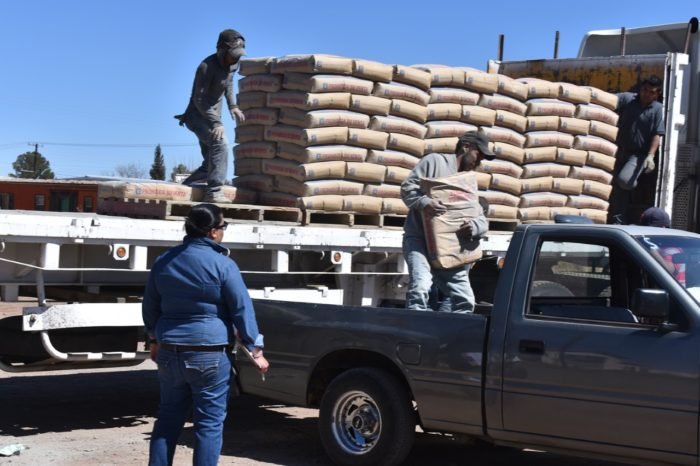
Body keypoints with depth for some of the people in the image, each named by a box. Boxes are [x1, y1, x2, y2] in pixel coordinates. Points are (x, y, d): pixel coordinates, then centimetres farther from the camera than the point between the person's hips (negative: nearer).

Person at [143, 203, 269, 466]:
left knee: (168, 418, 15)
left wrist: (155, 340, 30)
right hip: (210, 354, -5)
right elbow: (242, 309, -10)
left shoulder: (164, 262, 7)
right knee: (209, 422, 2)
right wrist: (255, 350, -5)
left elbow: (150, 307, 17)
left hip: (170, 353, 5)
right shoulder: (222, 264, -10)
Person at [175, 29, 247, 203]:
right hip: (197, 115, -8)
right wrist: (216, 123, -30)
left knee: (209, 164, 7)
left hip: (213, 117, 8)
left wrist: (233, 106, 3)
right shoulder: (207, 67, -22)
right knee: (220, 143, -29)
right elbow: (199, 99, -22)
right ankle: (214, 192, -31)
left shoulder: (232, 64, 1)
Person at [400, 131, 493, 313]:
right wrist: (424, 202, -28)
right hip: (419, 240, -7)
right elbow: (407, 187, -7)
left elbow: (482, 219, 14)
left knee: (464, 300, 5)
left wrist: (475, 226, -11)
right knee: (420, 290, -26)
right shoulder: (435, 161, 2)